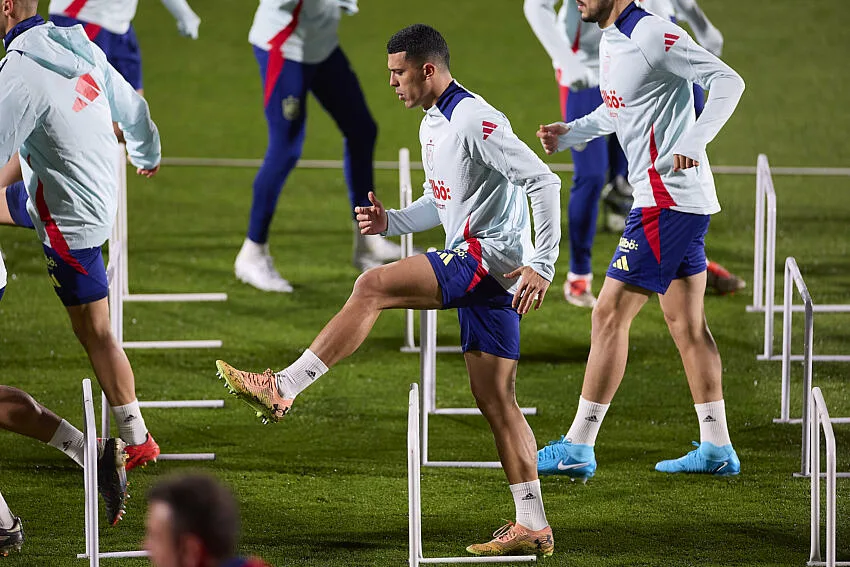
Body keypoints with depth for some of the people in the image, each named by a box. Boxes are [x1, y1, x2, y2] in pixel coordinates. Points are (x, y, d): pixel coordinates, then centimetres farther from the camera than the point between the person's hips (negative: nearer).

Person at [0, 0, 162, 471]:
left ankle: (136, 441, 12)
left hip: (70, 220, -7)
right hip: (102, 193, 7)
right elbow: (132, 107, 11)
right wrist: (147, 154, 32)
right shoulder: (77, 46, -4)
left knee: (94, 332, 4)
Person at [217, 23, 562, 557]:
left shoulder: (474, 120, -14)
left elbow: (544, 182, -18)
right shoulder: (433, 124, 18)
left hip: (488, 256, -10)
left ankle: (283, 388, -22)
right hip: (485, 273, 10)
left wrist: (541, 266, -21)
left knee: (372, 286, -20)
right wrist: (390, 221, 11)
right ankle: (533, 527, 6)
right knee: (496, 401, 7)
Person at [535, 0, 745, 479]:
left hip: (668, 201, -10)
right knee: (687, 325, 13)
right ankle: (717, 449, 17)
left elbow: (728, 81, -20)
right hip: (686, 203, 10)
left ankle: (578, 448, -5)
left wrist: (692, 143, -28)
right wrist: (569, 133, 14)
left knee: (610, 315, -7)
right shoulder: (611, 41, 13)